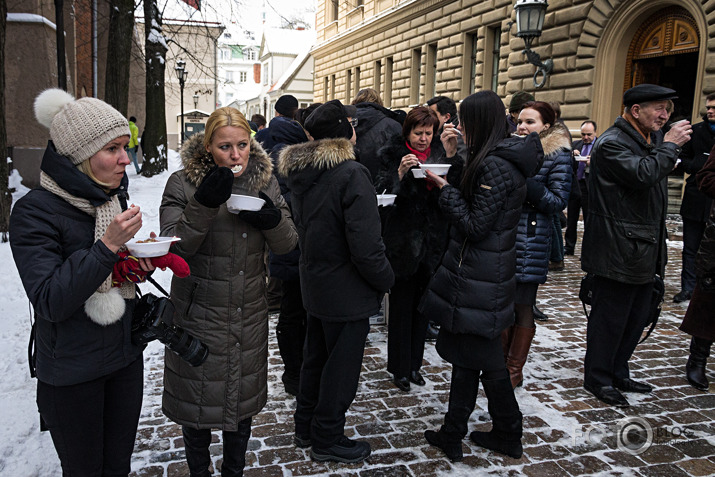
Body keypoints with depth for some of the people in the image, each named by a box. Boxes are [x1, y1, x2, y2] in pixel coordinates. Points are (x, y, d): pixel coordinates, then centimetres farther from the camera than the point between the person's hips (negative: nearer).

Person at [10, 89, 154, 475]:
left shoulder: (115, 198, 3)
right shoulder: (34, 212, -18)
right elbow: (50, 301, -24)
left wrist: (140, 266, -6)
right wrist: (108, 245, -30)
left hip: (125, 357, 6)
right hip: (72, 372, -5)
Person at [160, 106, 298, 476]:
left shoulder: (264, 180, 0)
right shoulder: (183, 184, -10)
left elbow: (286, 246, -1)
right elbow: (173, 247, -19)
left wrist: (272, 219, -22)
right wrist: (203, 204, -32)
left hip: (249, 316, 3)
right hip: (199, 315, -3)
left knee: (242, 401, 19)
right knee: (197, 404, 13)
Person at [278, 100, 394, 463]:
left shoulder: (300, 172, 3)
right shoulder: (351, 174, -23)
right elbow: (365, 245, -26)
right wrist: (386, 280, -11)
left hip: (314, 283, 8)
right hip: (347, 290, -8)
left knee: (316, 357, 22)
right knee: (342, 365, 8)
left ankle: (306, 426, 39)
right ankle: (327, 439, 24)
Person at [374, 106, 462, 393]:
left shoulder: (443, 153, 8)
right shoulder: (392, 155, -2)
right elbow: (382, 194, -11)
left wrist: (452, 160, -13)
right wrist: (400, 173, -25)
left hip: (432, 242, 4)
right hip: (402, 241, -4)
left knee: (422, 304, 13)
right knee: (401, 305, 3)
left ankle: (414, 364, 27)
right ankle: (399, 368, 17)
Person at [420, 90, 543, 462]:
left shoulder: (496, 165, -21)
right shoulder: (502, 158, 9)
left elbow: (475, 226, -22)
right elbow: (471, 201, 12)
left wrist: (445, 188, -12)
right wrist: (453, 157, 8)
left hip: (479, 278, -10)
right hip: (474, 273, 10)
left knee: (486, 360, 7)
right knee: (465, 354, 17)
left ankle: (508, 435, 27)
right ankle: (452, 434, 29)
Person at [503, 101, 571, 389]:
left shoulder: (558, 155, -4)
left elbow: (558, 201, -11)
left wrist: (523, 182, -20)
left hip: (530, 243, -5)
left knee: (522, 307, 3)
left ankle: (514, 370, 16)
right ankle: (502, 360, 26)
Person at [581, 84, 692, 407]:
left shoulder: (653, 138, 14)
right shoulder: (612, 144, -15)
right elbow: (643, 175, -28)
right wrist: (670, 145, -18)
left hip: (645, 248, 10)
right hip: (619, 249, -10)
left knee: (637, 316, 16)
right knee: (610, 317, 1)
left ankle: (618, 373, 31)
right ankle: (598, 378, 17)